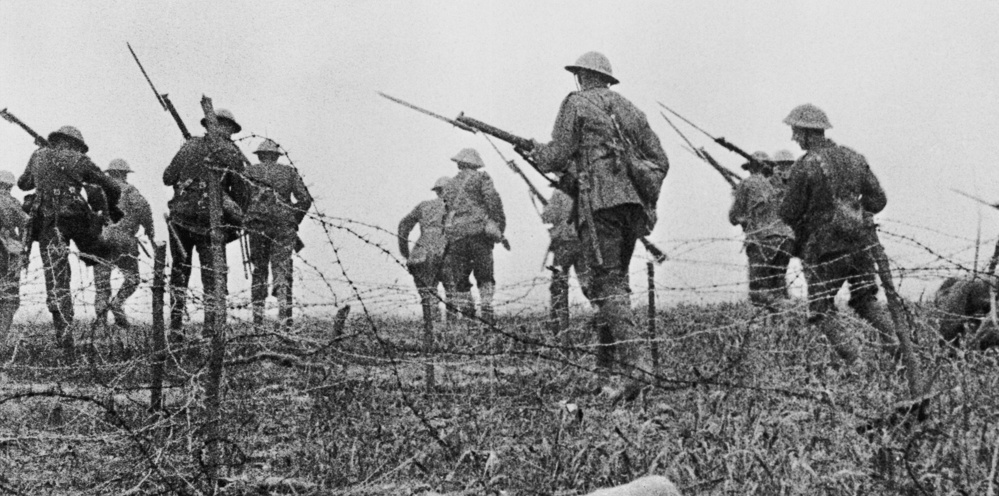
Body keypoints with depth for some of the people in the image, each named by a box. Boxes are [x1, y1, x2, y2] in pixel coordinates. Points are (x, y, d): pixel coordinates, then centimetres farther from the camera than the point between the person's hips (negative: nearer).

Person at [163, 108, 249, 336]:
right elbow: (241, 194, 0)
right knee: (213, 275, 3)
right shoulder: (233, 154, 0)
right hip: (210, 220, -3)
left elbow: (167, 177, 10)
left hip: (180, 215, 3)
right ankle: (212, 329, -4)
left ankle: (175, 326, 10)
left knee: (179, 272, 12)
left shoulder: (190, 145, 9)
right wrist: (237, 222, 11)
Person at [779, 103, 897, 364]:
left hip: (824, 248, -5)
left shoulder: (804, 167, -14)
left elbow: (789, 214, -9)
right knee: (867, 300, 22)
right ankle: (894, 348, 7)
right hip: (860, 242, 5)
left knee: (822, 311, 9)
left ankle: (854, 362, -2)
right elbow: (878, 200, 6)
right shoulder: (854, 158, 4)